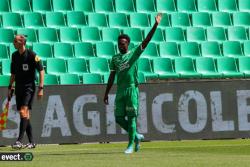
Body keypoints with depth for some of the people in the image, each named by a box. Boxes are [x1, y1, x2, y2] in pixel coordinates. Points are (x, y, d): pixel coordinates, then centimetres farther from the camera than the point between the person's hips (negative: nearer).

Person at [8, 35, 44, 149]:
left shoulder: (32, 55, -10)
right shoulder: (14, 55, 9)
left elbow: (41, 70, -7)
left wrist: (41, 88, -13)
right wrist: (10, 87, 14)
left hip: (29, 87, -7)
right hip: (18, 88, 7)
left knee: (24, 112, -19)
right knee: (24, 114, 7)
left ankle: (19, 141, -25)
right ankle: (31, 142, 15)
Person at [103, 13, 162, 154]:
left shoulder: (134, 53, 2)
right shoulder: (115, 59, 13)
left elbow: (146, 41, -7)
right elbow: (112, 77, 14)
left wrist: (155, 25, -18)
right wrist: (106, 94, 10)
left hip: (132, 89, -5)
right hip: (120, 90, 5)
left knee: (131, 117, -5)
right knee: (119, 118, 3)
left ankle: (131, 145, -1)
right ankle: (136, 136, 22)